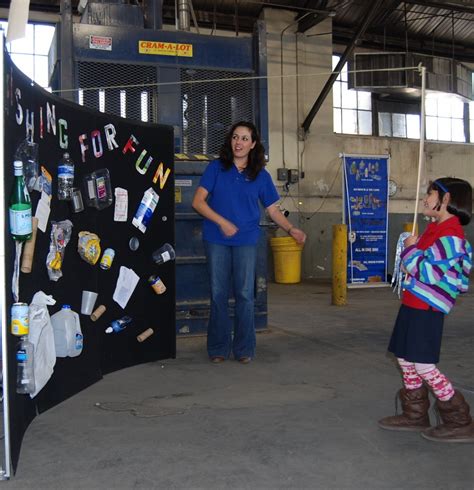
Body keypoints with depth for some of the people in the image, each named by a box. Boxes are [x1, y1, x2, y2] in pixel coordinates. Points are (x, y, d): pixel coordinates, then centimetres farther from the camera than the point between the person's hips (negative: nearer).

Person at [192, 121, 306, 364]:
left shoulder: (261, 175, 6)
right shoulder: (216, 168, 2)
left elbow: (273, 210, 8)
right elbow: (198, 202, -3)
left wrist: (291, 229, -8)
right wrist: (222, 222, -14)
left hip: (246, 240, 1)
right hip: (217, 240, 0)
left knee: (244, 294, 2)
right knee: (218, 294, 5)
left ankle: (244, 349, 15)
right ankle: (218, 348, 17)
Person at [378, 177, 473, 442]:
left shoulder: (450, 235, -19)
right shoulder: (436, 228, 12)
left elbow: (427, 272, -23)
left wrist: (411, 249, -10)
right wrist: (413, 247, 7)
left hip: (426, 308, -10)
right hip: (414, 304, 10)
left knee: (424, 366, -4)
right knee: (406, 360, 16)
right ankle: (415, 415, 29)